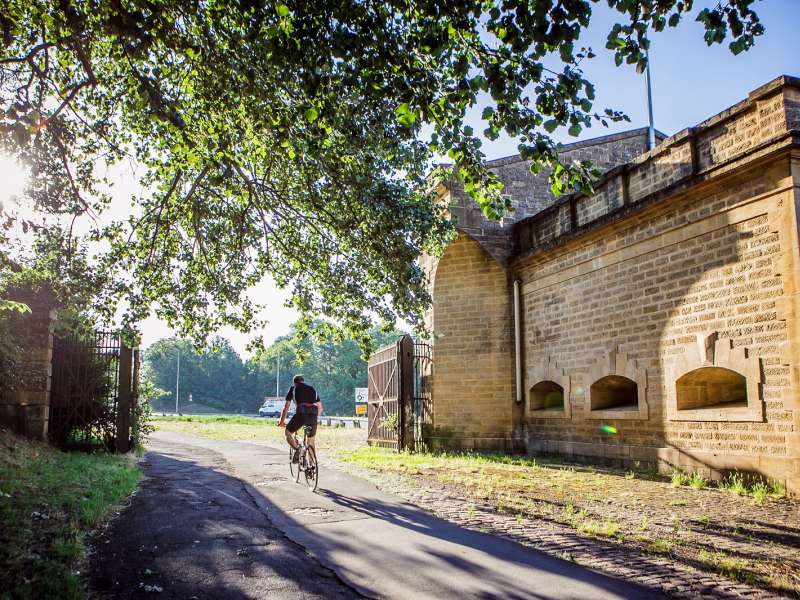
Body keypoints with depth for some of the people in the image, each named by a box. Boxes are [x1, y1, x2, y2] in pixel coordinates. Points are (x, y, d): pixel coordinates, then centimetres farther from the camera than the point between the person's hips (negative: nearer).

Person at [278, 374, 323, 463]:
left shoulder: (293, 389, 18)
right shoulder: (312, 389, 28)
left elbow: (286, 407, 15)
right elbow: (320, 408, 28)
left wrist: (282, 421, 25)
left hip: (301, 413, -4)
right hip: (313, 414, 4)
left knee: (288, 432, 17)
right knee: (311, 441, 18)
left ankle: (296, 449, -9)